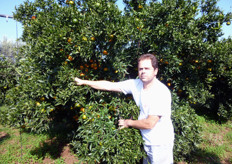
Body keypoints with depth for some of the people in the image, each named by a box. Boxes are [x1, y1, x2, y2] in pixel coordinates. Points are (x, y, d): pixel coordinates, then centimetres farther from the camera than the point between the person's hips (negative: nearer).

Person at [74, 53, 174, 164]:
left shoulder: (162, 92, -24)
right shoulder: (136, 84, -6)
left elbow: (149, 124, -25)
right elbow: (109, 85, -4)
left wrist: (128, 123, -10)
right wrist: (83, 82, -1)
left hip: (160, 145, -5)